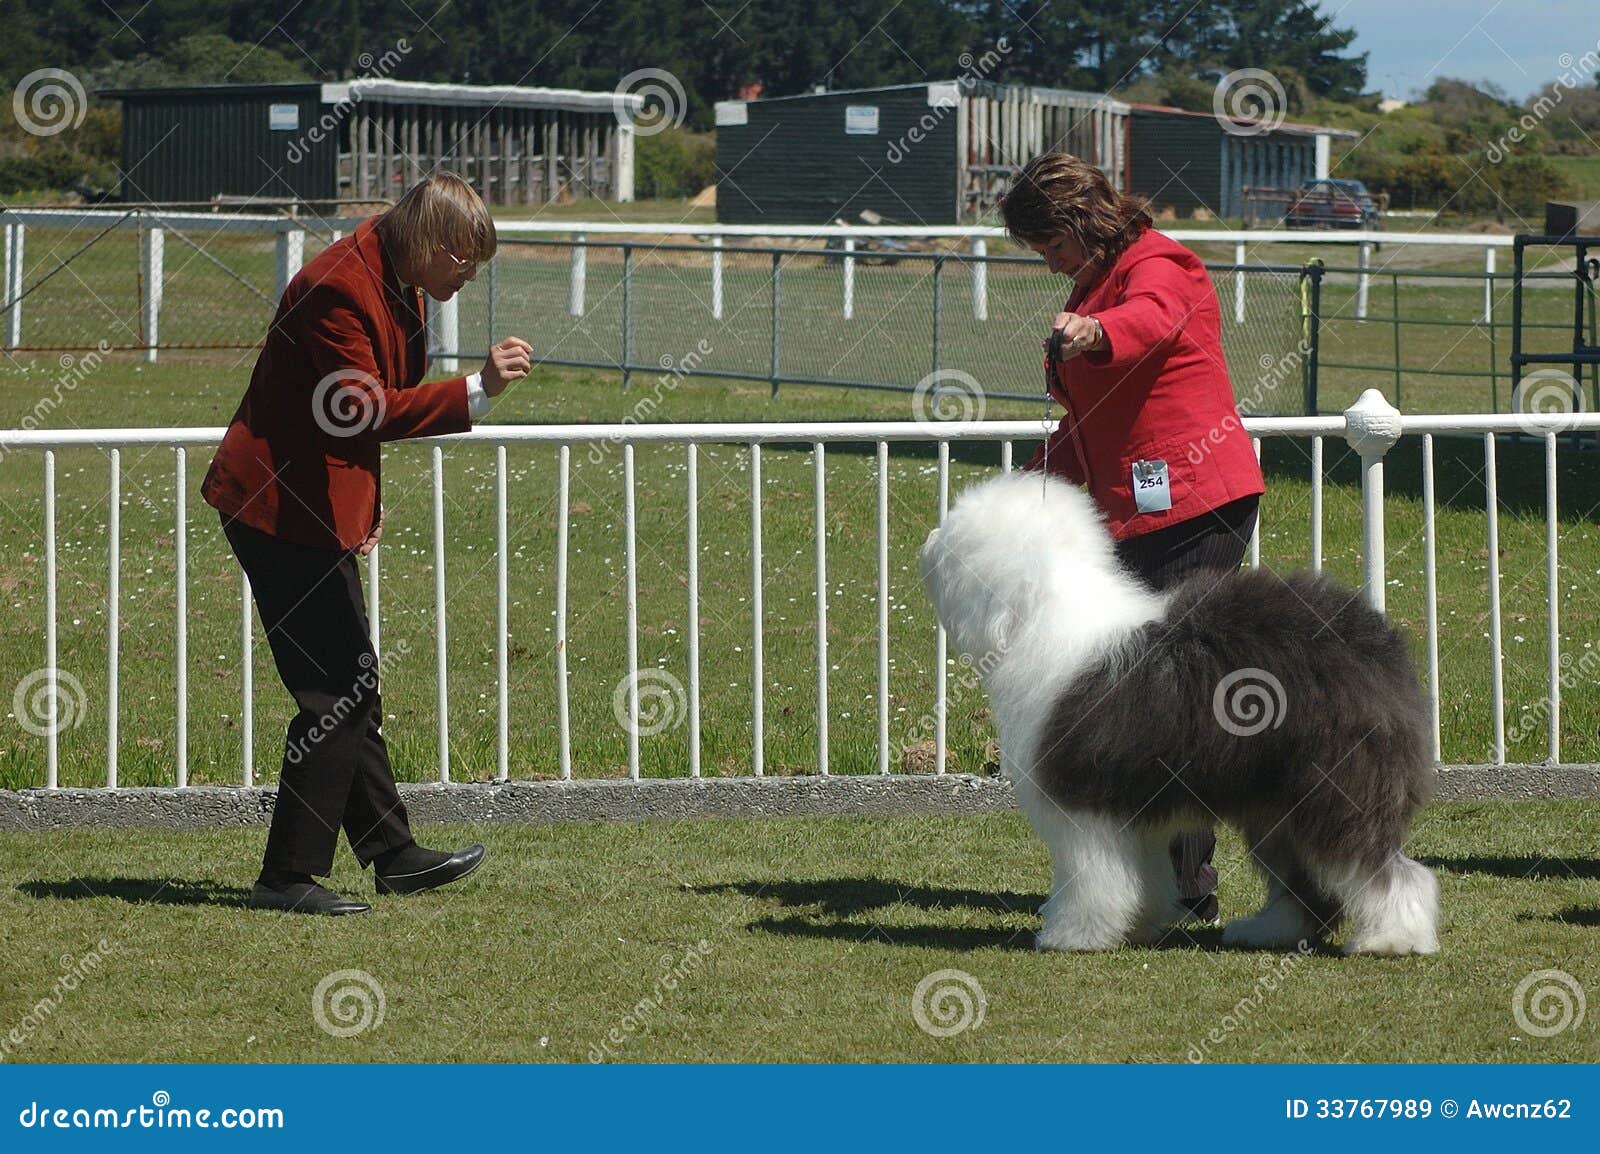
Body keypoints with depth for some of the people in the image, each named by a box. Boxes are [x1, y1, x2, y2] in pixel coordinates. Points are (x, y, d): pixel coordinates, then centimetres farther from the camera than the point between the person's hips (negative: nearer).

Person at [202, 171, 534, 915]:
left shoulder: (399, 288, 12)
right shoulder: (340, 287, -20)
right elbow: (363, 408, -28)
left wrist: (366, 504, 18)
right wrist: (477, 391, -31)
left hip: (320, 509, 10)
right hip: (281, 508, -10)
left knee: (352, 689, 16)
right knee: (337, 695, -11)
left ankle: (393, 855, 24)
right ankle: (288, 876, -6)